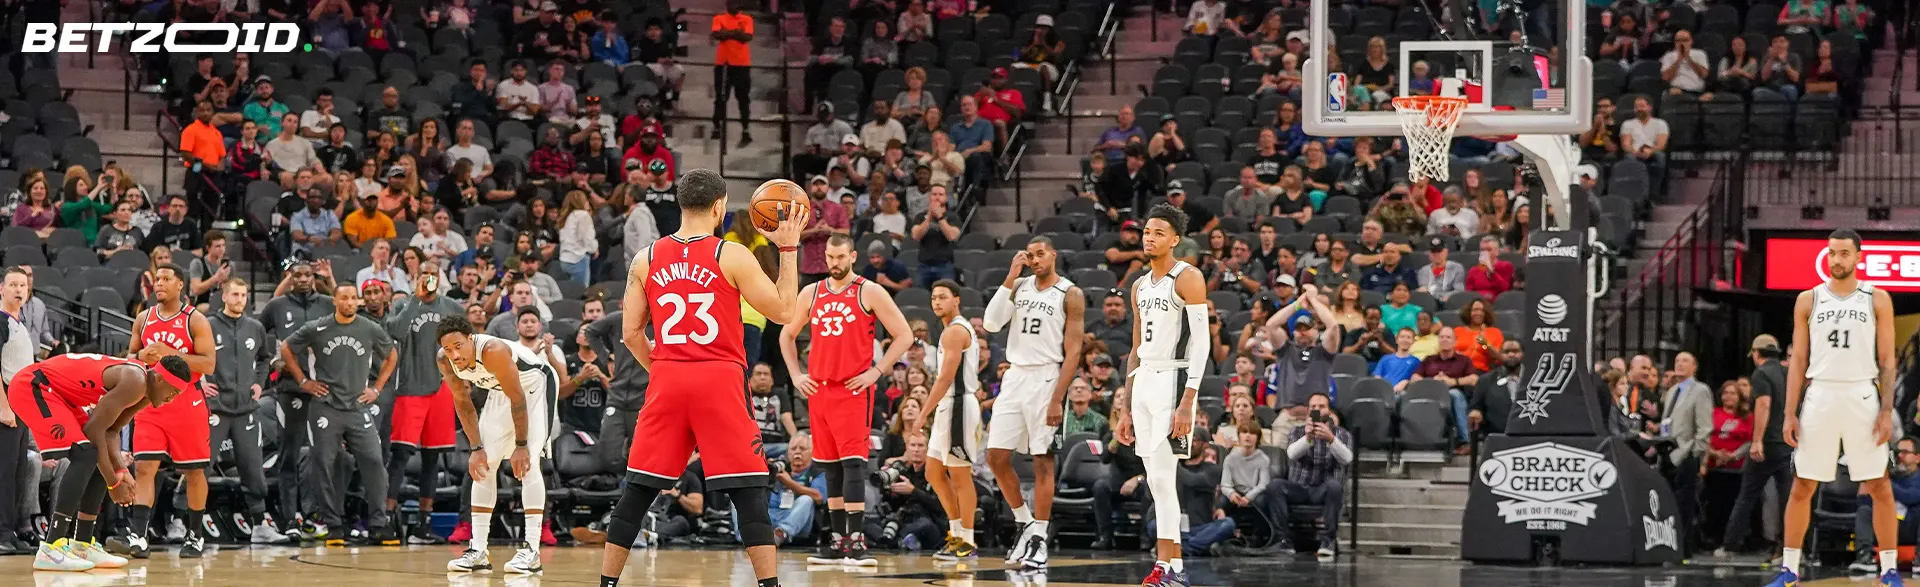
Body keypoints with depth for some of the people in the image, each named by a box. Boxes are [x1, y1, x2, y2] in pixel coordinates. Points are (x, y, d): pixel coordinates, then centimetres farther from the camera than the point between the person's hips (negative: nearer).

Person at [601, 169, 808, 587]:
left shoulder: (646, 260, 7)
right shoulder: (732, 256, -4)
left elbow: (631, 333, 8)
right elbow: (784, 312, 0)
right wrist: (789, 248, 7)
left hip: (667, 381, 3)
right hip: (720, 380, -3)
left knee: (637, 491, 10)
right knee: (749, 492, -1)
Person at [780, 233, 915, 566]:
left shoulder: (869, 292, -2)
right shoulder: (811, 293, 11)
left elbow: (904, 336, -3)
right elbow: (787, 335, 23)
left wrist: (875, 372, -9)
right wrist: (795, 375, 11)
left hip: (853, 390, -5)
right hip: (818, 389, 5)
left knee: (853, 464, -14)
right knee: (831, 468, 9)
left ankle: (856, 543, -17)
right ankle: (837, 542, 15)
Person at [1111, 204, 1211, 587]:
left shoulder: (1187, 279, -8)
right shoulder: (1140, 286, 17)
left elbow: (1201, 343, -14)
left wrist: (1187, 402, -21)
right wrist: (1125, 408, 19)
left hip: (1173, 380, -8)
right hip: (1143, 382, 8)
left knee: (1162, 477, -13)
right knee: (1156, 481, 7)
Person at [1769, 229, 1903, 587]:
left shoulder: (1877, 300, 3)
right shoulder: (1809, 300, 7)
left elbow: (1886, 360, 2)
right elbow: (1798, 360, 7)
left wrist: (1887, 411, -7)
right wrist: (1790, 414, 0)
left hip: (1861, 397, -1)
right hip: (1820, 396, 1)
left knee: (1880, 487, 0)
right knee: (1802, 486, 2)